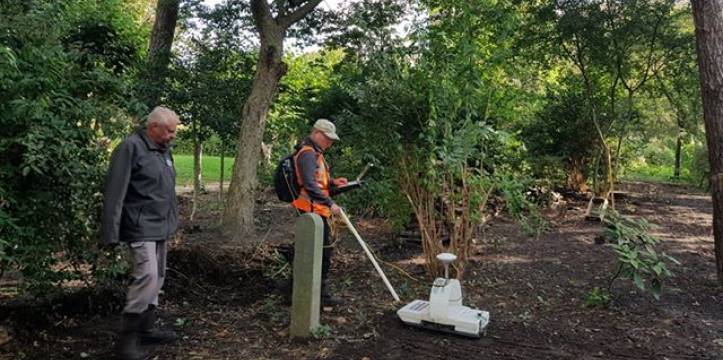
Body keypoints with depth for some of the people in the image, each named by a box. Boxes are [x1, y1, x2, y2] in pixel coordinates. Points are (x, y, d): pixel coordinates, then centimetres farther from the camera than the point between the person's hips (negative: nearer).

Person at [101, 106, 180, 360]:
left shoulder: (163, 150, 13)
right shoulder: (131, 148, -14)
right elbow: (114, 193, -18)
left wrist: (172, 221, 18)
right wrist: (111, 234, -19)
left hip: (161, 228, 9)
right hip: (141, 228, -9)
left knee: (156, 278, 13)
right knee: (147, 277, -14)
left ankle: (146, 329, 25)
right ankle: (128, 338, -1)